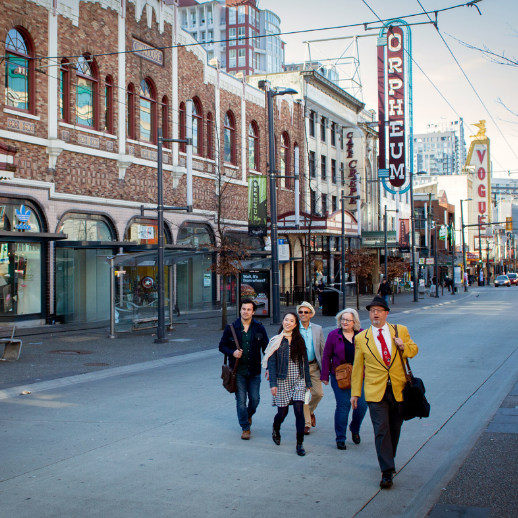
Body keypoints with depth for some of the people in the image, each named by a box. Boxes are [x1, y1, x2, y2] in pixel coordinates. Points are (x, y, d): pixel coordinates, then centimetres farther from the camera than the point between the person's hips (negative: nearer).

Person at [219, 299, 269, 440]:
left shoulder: (259, 328, 0)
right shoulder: (231, 328, -2)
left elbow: (266, 348, 4)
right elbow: (222, 345, 6)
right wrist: (232, 353, -14)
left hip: (254, 370, 1)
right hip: (238, 371, -1)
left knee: (255, 399, 7)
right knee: (241, 400, 0)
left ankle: (249, 415, 39)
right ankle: (245, 427, 14)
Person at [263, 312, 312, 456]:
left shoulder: (299, 341, 7)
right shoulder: (276, 341, -1)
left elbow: (305, 362, 10)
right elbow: (271, 364, -3)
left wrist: (308, 382, 8)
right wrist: (273, 384, -10)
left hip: (298, 381, 2)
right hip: (282, 381, -2)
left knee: (299, 411, -9)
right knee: (282, 412, 4)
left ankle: (300, 444, 0)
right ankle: (275, 429, 38)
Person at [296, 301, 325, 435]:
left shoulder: (318, 329, 5)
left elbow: (323, 349, 8)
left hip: (314, 366, 3)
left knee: (318, 393, 2)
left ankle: (310, 411, 33)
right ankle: (306, 423, 10)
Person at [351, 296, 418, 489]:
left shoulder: (401, 331, 5)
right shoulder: (361, 338, 3)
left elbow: (414, 350, 15)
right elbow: (358, 367, 7)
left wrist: (404, 346, -8)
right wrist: (355, 392, 7)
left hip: (398, 389, 2)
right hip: (376, 391, -2)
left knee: (395, 428, 13)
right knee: (381, 430, -9)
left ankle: (389, 460, 35)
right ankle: (387, 471, -9)